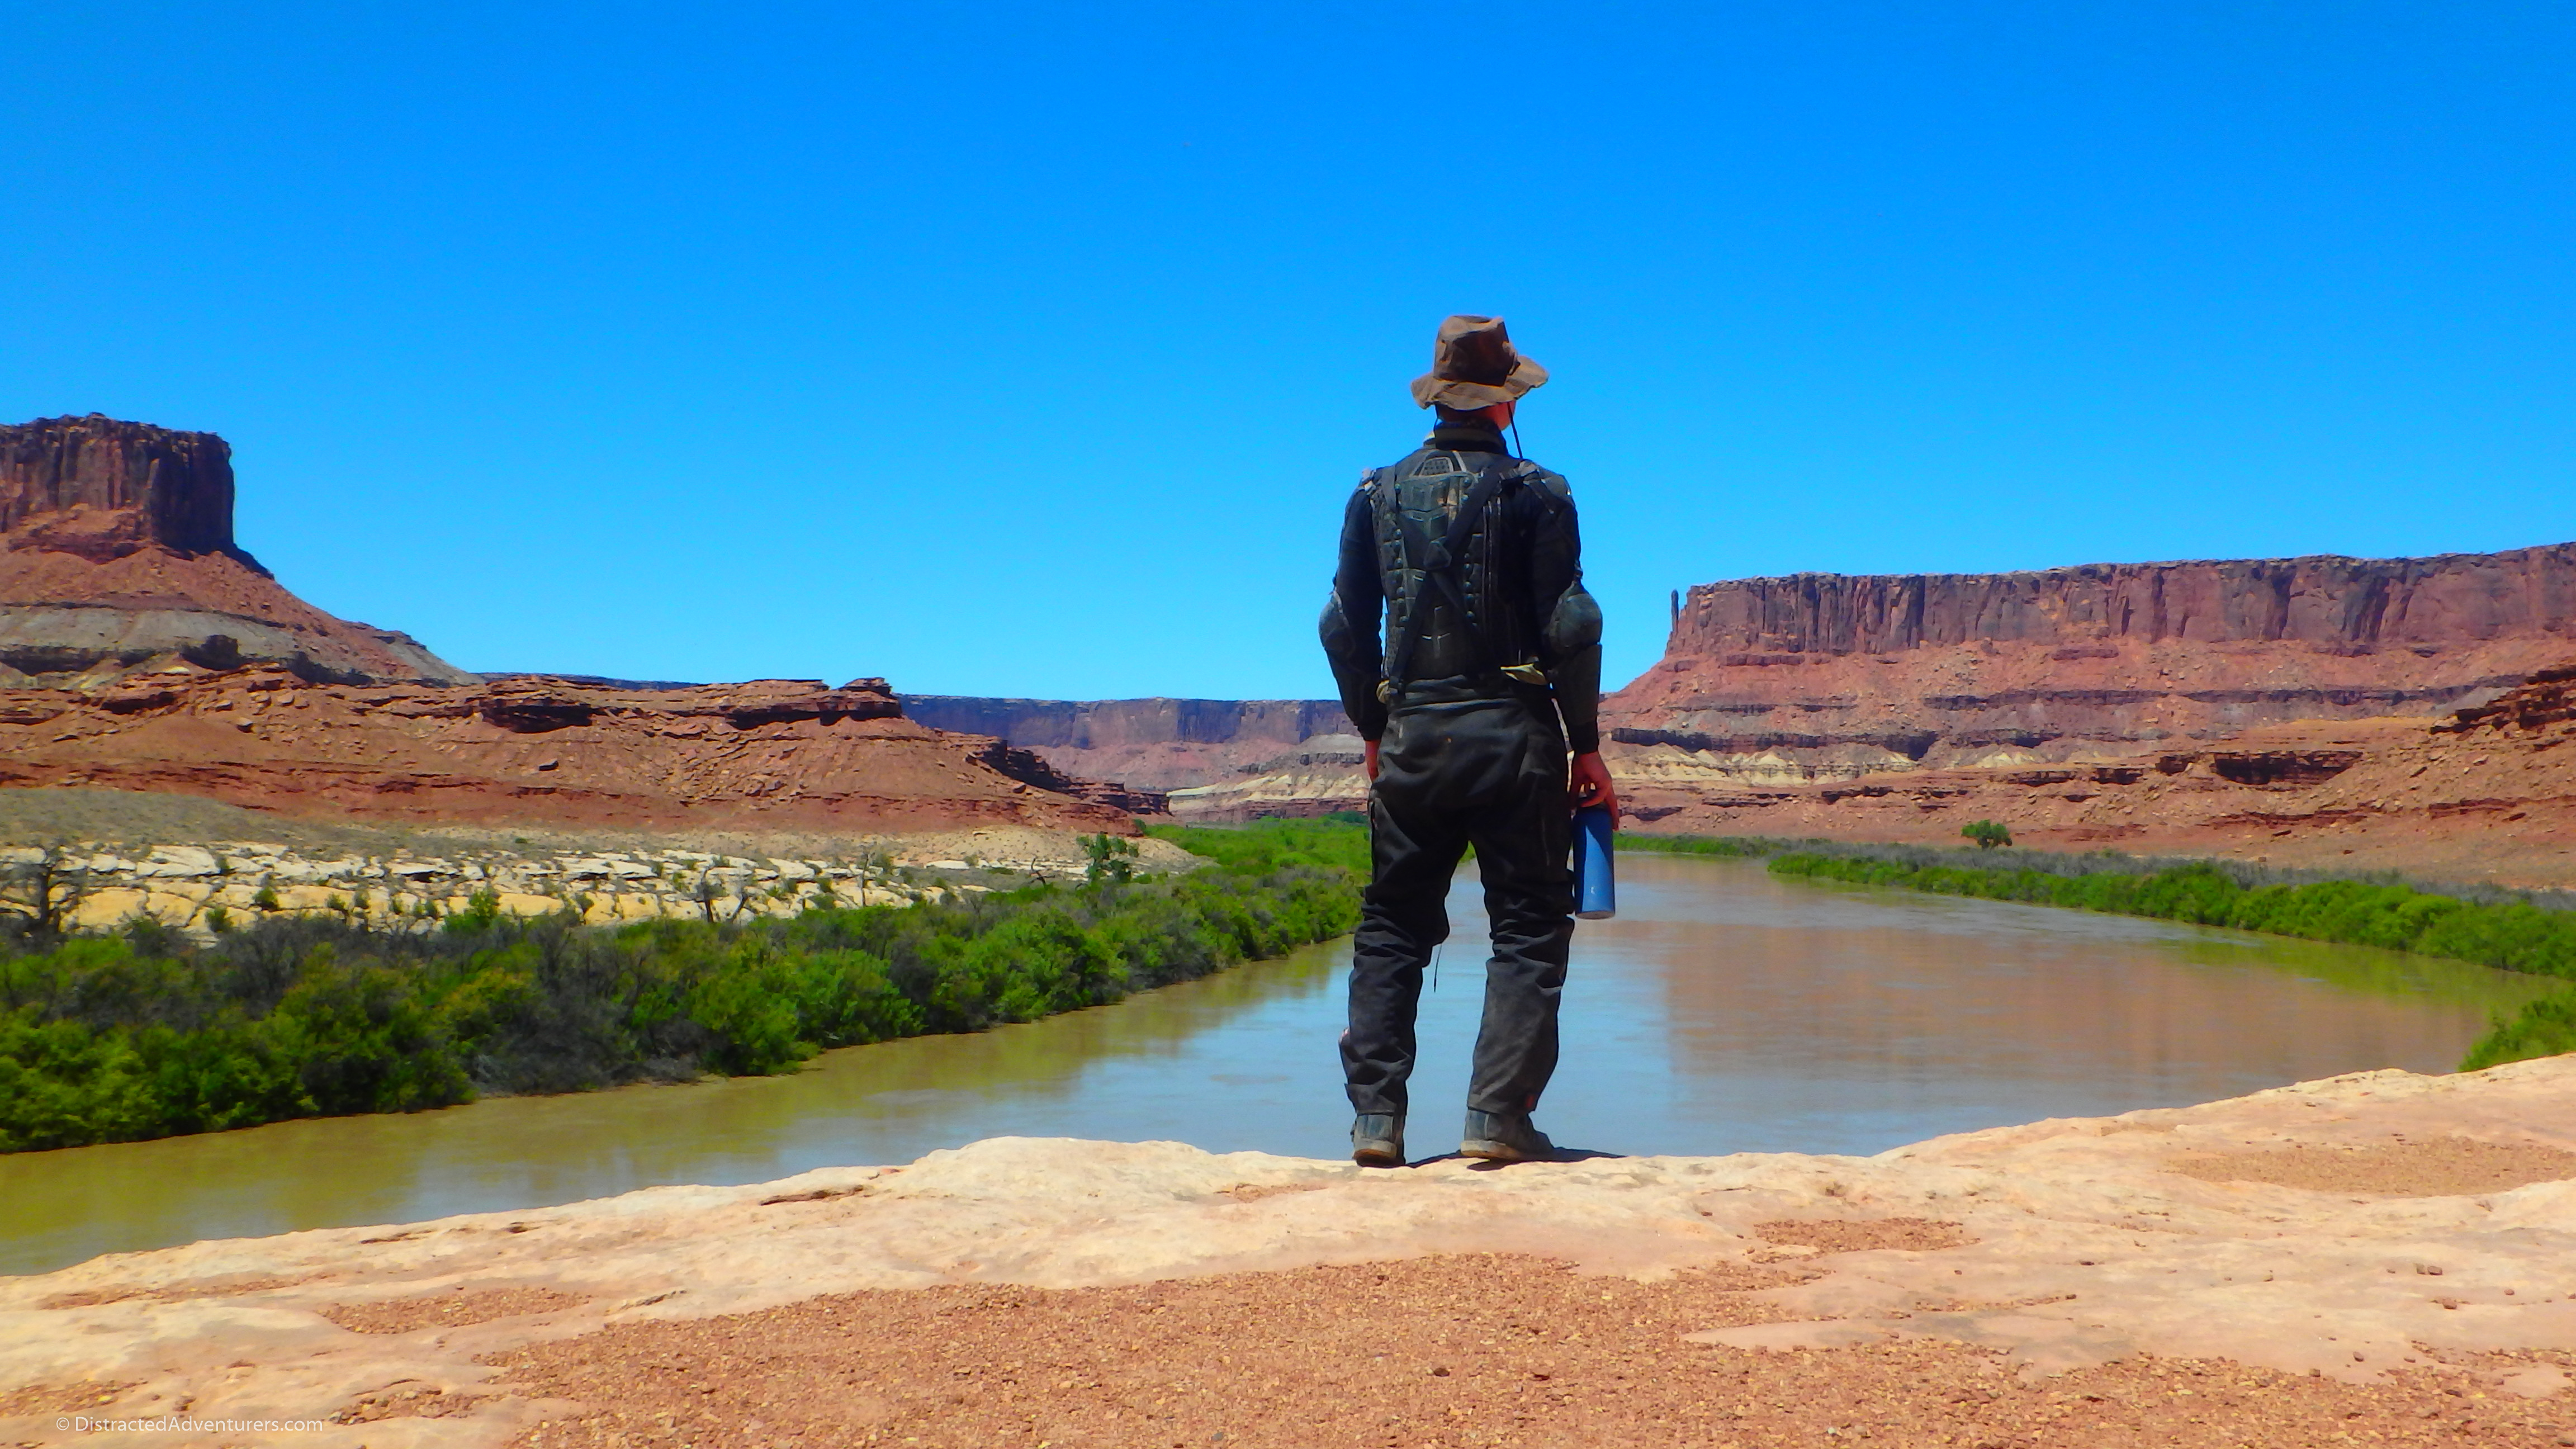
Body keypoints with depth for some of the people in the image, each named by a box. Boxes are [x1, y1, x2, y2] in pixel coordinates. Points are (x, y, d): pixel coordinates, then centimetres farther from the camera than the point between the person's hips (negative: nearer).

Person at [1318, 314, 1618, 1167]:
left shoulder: (1378, 494, 8)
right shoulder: (1535, 494, -3)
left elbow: (1344, 629, 8)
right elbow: (1571, 629, -6)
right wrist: (1587, 747, 1)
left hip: (1412, 737, 3)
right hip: (1514, 736, -3)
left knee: (1391, 929, 11)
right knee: (1529, 928, 5)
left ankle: (1376, 1116, 5)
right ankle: (1498, 1115, -1)